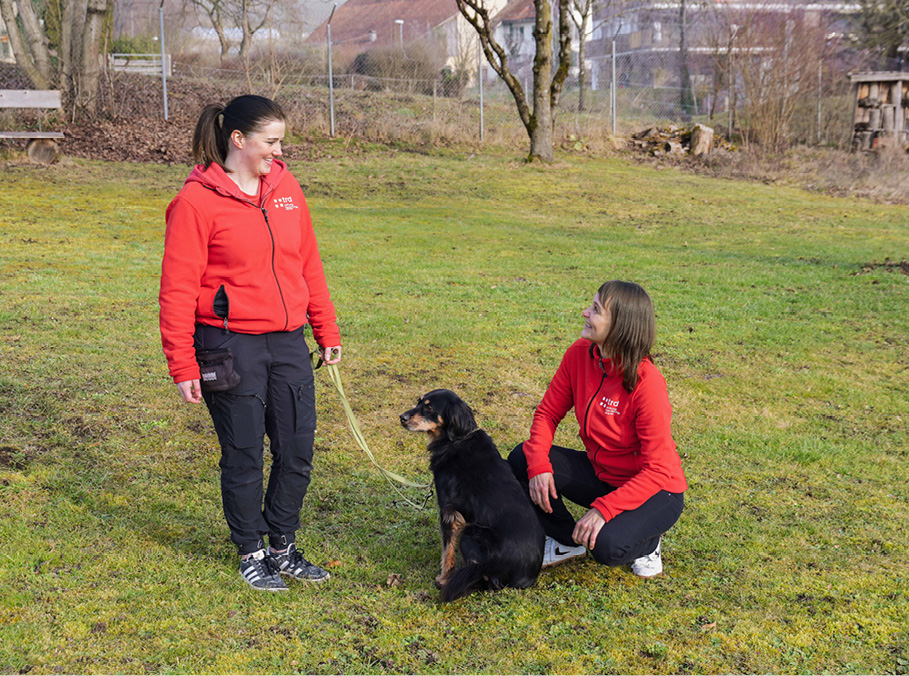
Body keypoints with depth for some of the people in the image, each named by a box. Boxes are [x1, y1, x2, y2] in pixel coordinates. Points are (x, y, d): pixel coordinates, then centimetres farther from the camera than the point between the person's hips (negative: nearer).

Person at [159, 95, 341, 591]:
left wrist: (326, 330, 14)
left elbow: (309, 264, 14)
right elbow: (178, 288, -10)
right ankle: (251, 553, 26)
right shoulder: (198, 200, -10)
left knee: (297, 451, 10)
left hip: (289, 343, 5)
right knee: (244, 456, 6)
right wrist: (183, 366, -12)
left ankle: (283, 547, 29)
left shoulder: (285, 186, 6)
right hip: (231, 347, -5)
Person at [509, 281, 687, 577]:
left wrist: (604, 509, -33)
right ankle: (567, 540, 9)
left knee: (607, 546, -33)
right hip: (600, 474, 6)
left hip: (655, 490, -6)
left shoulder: (647, 382, -28)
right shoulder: (580, 355, -11)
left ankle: (646, 540, 5)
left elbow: (658, 469, -26)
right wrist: (539, 464, -19)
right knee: (522, 458, -12)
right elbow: (548, 412, -1)